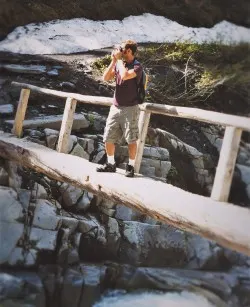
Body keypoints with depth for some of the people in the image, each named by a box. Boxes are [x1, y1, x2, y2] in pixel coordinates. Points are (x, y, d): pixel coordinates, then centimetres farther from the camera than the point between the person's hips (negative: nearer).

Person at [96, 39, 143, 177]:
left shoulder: (137, 66, -10)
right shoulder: (118, 64, 10)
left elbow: (125, 76, -28)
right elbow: (105, 78, 3)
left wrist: (120, 60, -15)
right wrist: (113, 61, -2)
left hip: (130, 109, -6)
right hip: (115, 107, 6)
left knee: (131, 139, 2)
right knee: (108, 138, 6)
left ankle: (131, 166, 12)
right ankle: (110, 164, 19)